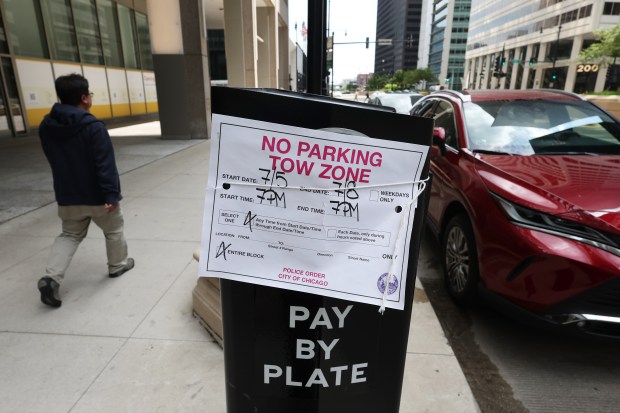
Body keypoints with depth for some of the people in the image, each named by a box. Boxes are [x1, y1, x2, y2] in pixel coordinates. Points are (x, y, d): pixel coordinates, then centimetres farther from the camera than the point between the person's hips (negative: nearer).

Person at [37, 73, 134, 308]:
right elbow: (106, 165, -23)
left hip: (67, 196, 5)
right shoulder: (94, 127, -20)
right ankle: (118, 265, 34)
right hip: (97, 195, -5)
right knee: (113, 230, 18)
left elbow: (53, 160, 12)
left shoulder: (46, 127, 1)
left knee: (70, 235, 18)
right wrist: (111, 194, -21)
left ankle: (51, 277, 3)